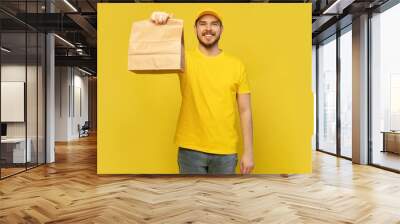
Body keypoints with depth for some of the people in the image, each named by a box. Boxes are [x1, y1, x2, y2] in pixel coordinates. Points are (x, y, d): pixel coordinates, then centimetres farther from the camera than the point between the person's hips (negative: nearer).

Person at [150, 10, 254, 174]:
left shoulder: (236, 65, 2)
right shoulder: (185, 60, 0)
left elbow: (245, 111, 2)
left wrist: (248, 152, -1)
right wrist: (156, 25, -38)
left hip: (226, 151, 1)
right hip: (190, 149, -1)